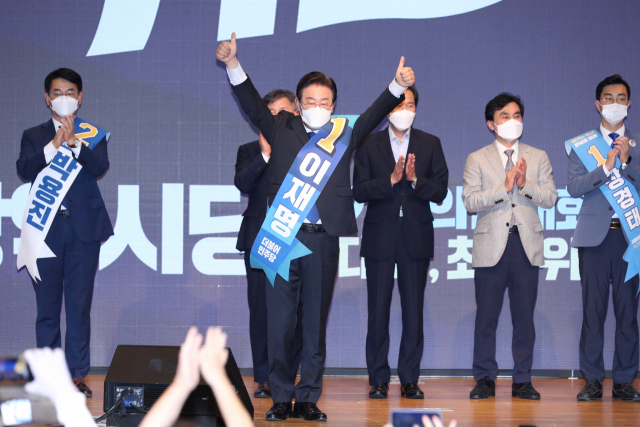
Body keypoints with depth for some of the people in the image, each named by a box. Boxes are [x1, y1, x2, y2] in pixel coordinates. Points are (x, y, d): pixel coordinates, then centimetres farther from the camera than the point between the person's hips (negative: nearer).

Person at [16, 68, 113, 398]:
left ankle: (77, 374, 6)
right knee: (47, 307, 3)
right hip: (46, 229, 1)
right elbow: (24, 170, -7)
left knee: (80, 306, 0)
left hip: (84, 228, -1)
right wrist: (55, 143, -17)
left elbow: (100, 167, -9)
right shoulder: (33, 136, 11)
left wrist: (73, 141, -21)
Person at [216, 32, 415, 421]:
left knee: (316, 323, 6)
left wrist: (399, 86, -15)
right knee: (280, 322, 3)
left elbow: (375, 114, 1)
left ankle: (309, 398, 13)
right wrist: (233, 65, -14)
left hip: (323, 240, 0)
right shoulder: (281, 129, 10)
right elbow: (253, 105, 0)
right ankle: (282, 397, 12)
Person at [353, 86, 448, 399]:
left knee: (414, 311, 1)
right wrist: (391, 180, -18)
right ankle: (379, 379, 7)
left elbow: (440, 192, 0)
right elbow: (359, 191, -4)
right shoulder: (369, 145, 5)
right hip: (380, 238, 0)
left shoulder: (430, 144, 7)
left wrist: (415, 180, -17)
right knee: (378, 311, 1)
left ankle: (410, 379, 7)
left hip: (416, 236, 1)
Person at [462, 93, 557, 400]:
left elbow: (550, 198, 3)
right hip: (491, 245, -1)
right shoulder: (477, 159, 7)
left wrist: (525, 184, -13)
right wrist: (504, 187, -14)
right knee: (486, 316, 0)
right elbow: (470, 201, -5)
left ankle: (522, 380, 9)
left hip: (527, 244, 1)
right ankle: (485, 379, 9)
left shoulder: (538, 157, 13)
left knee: (525, 316, 2)